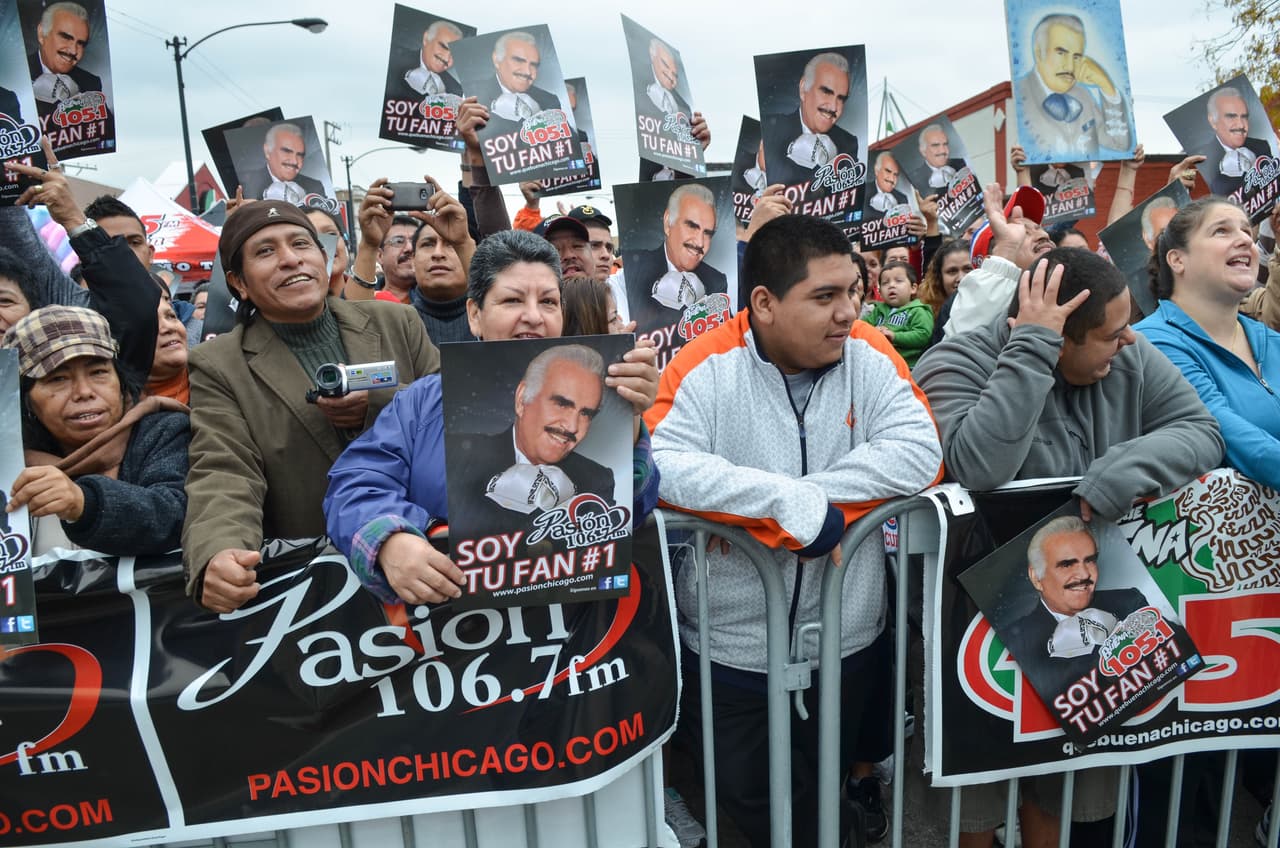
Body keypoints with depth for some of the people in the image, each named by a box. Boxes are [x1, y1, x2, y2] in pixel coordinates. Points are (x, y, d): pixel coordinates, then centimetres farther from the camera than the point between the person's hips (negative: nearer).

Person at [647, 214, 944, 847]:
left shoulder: (868, 356, -7)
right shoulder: (707, 367, -15)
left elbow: (919, 455, -16)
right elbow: (660, 468, -27)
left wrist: (811, 497, -23)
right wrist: (793, 501, -29)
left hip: (848, 642, 2)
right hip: (727, 647, -2)